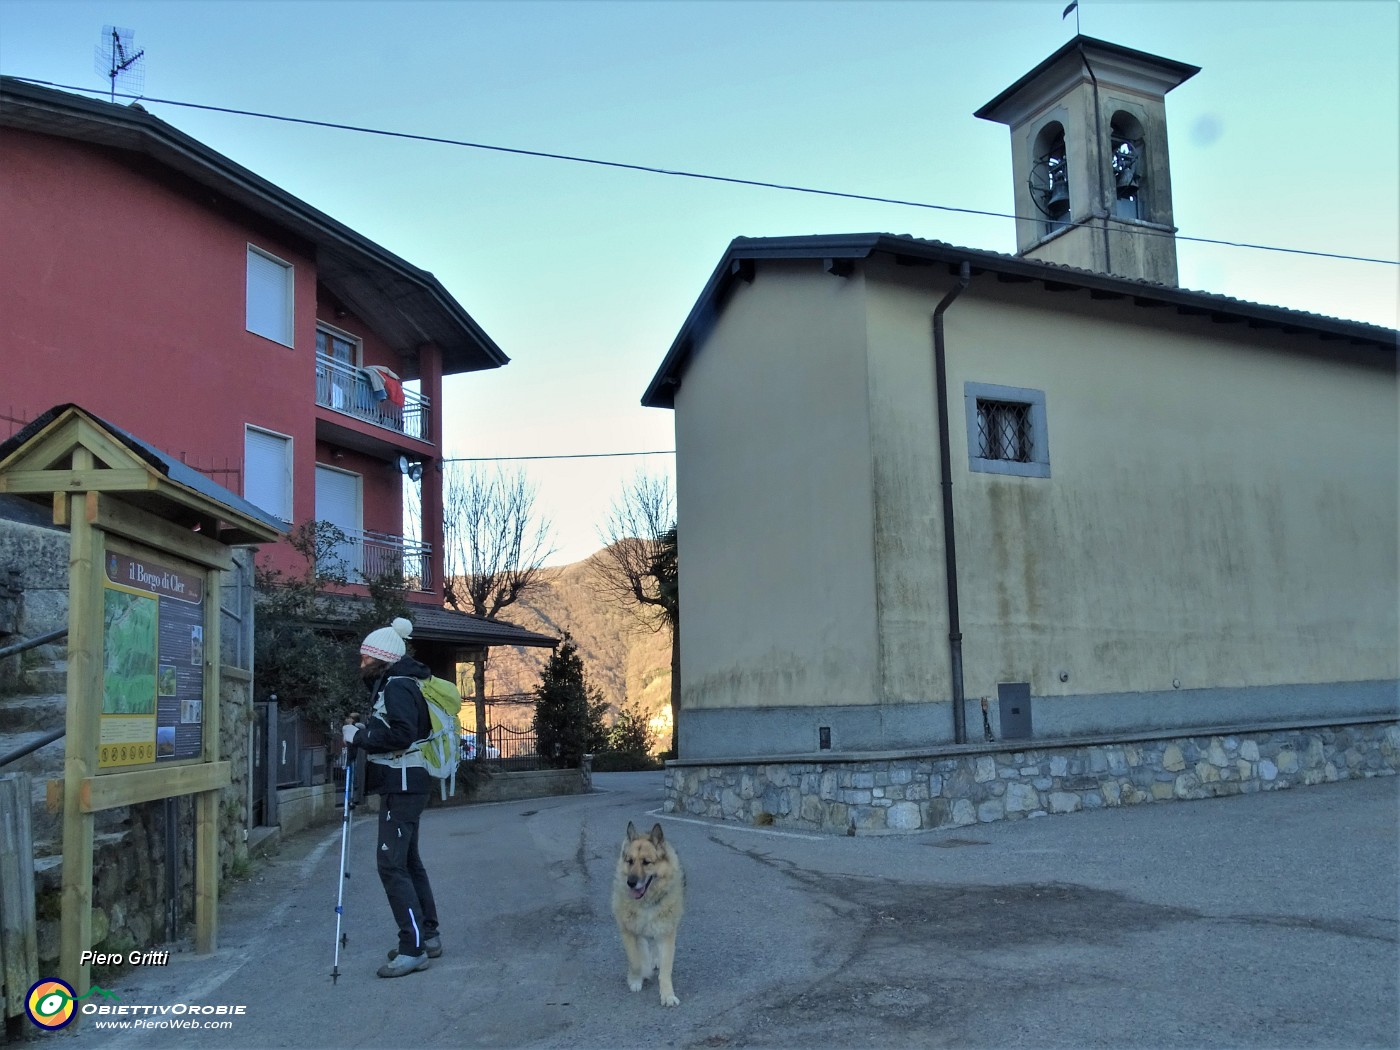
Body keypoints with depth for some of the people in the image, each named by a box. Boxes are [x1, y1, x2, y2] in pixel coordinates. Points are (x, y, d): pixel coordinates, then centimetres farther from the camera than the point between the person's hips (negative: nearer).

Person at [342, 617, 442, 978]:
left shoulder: (398, 687, -15)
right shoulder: (395, 684, 17)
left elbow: (401, 733, -27)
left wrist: (360, 735, -18)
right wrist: (364, 728, 6)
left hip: (402, 787, -11)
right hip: (404, 785, 11)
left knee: (391, 863, -11)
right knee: (408, 860, 17)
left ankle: (413, 948, -9)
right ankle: (428, 935, 26)